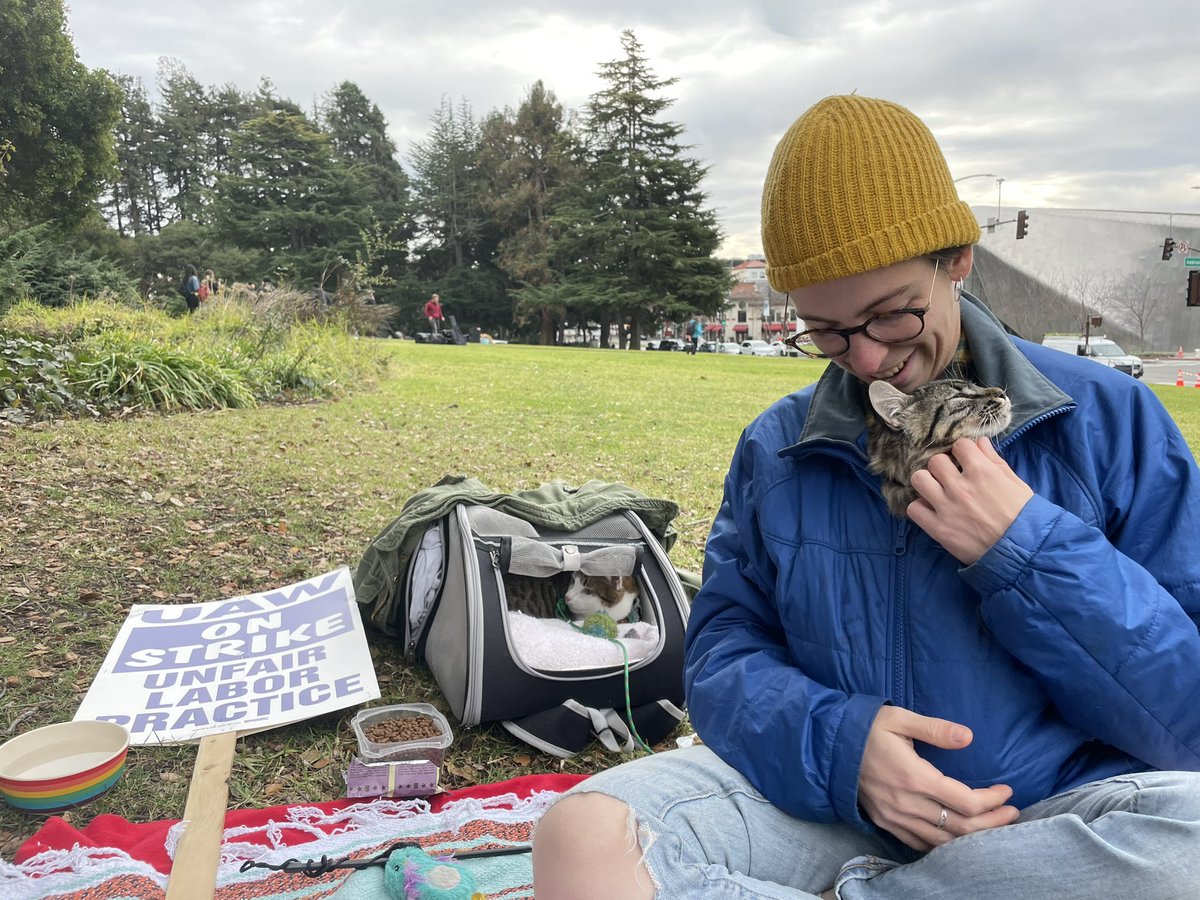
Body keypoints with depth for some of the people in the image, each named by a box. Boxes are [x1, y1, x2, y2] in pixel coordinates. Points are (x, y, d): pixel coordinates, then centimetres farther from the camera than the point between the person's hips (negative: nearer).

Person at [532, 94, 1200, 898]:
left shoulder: (1108, 420, -2)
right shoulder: (775, 448, 4)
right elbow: (723, 648, 3)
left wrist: (1028, 549, -17)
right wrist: (834, 743, -17)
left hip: (1060, 825, 1)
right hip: (823, 807, 1)